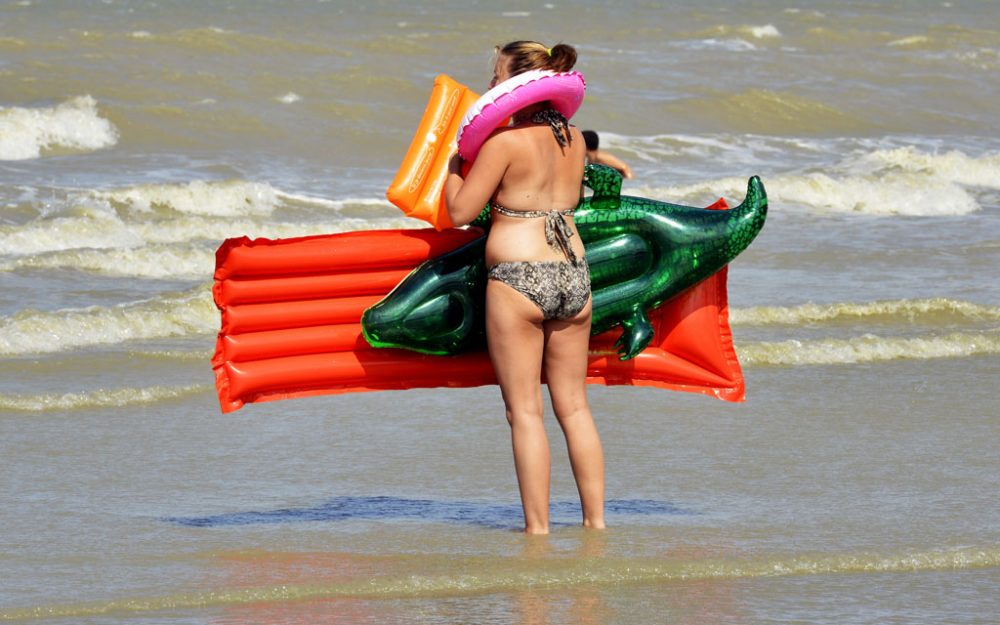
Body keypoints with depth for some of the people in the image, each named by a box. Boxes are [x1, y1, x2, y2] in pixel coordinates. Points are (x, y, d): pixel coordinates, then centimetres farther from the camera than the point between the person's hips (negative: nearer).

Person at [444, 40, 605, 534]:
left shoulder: (504, 142, -10)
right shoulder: (573, 138, 10)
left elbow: (459, 211, -6)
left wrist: (453, 161, 8)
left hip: (517, 280, -6)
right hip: (573, 276, 6)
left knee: (524, 410, 0)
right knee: (573, 405, 14)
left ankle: (537, 527, -1)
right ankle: (596, 519, 14)